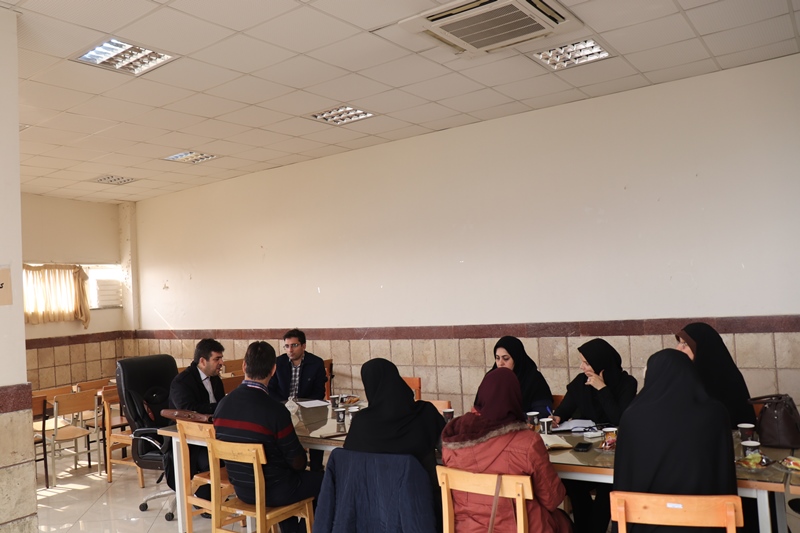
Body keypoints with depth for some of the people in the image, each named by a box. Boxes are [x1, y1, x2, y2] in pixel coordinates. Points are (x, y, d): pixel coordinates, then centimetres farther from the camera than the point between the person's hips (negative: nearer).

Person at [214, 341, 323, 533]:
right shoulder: (275, 410, -25)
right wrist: (301, 457, 8)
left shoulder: (223, 404, -8)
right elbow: (297, 462, -16)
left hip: (241, 488, 6)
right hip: (273, 491, -6)